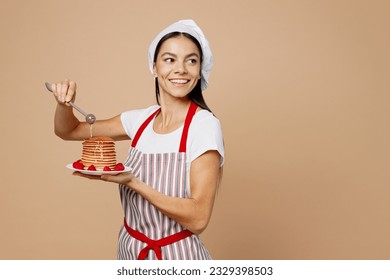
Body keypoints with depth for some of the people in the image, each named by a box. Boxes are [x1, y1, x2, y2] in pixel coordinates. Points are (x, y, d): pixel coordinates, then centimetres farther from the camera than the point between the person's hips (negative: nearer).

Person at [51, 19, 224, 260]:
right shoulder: (141, 119, -3)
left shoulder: (205, 125, -19)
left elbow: (198, 219, -22)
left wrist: (132, 182, -27)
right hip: (129, 249, 5)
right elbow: (69, 131, 9)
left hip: (176, 254, -5)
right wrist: (65, 103, -11)